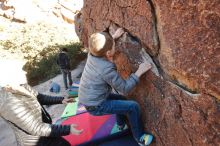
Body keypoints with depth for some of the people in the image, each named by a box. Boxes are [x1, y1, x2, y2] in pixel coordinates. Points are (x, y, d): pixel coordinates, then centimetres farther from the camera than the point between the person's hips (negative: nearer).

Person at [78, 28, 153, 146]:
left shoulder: (92, 54, -8)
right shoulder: (107, 70, -31)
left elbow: (100, 46, 18)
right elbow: (124, 88, -20)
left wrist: (114, 37, 16)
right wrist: (139, 72, -18)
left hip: (90, 99, 9)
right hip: (96, 106, -9)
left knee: (122, 98, 26)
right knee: (133, 107, -7)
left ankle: (121, 124, 48)